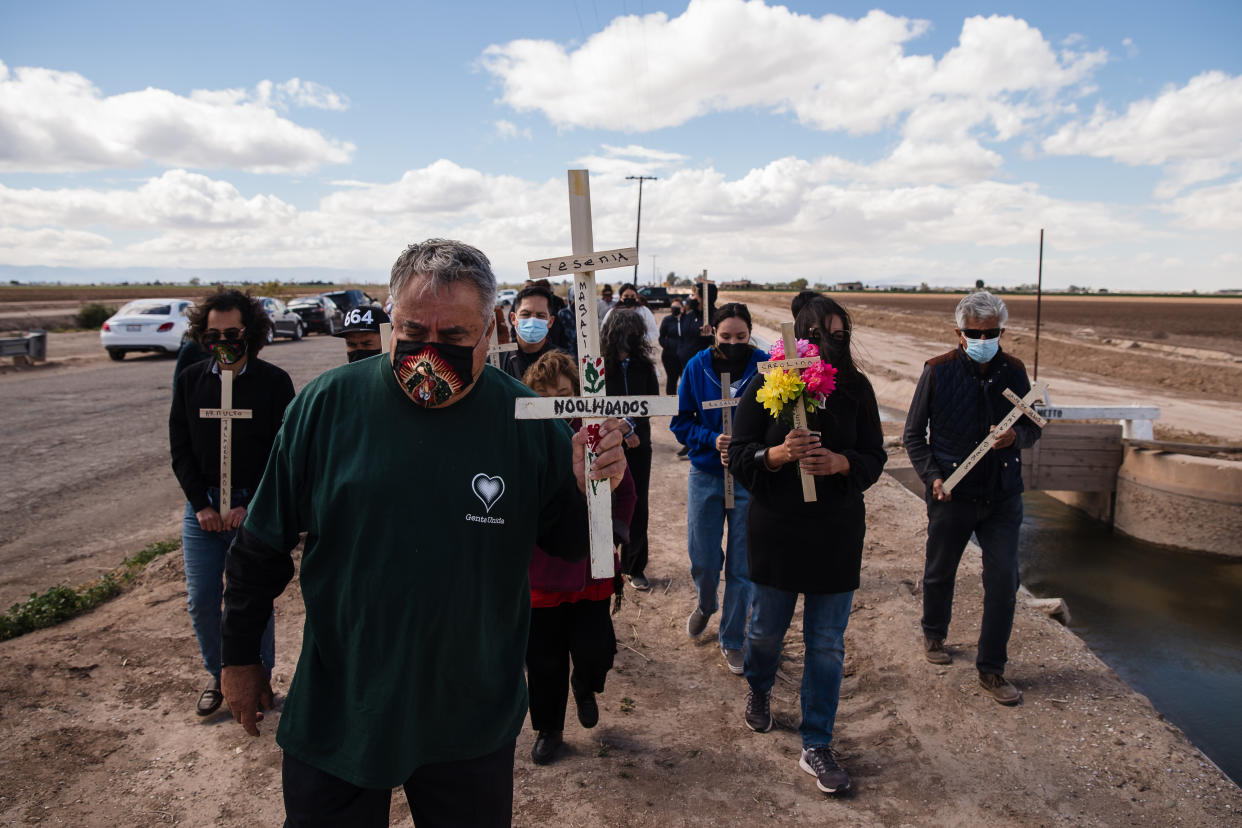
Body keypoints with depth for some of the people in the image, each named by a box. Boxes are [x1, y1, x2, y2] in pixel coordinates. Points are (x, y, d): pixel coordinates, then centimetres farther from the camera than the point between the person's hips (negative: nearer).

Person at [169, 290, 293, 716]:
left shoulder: (274, 382, -7)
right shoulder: (189, 380, 3)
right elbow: (180, 449, 5)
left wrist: (249, 507, -12)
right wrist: (200, 504, -4)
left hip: (254, 509, -3)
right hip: (202, 508, 3)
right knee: (200, 601, 8)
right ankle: (217, 674, 31)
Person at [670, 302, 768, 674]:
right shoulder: (697, 366, -4)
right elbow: (680, 421, 1)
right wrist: (714, 440, -16)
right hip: (705, 475, 1)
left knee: (742, 565, 5)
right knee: (703, 559, 10)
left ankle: (732, 639, 26)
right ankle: (705, 605, 45)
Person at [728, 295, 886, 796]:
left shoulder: (856, 388, -1)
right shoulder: (766, 387, -6)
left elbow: (874, 457, 1)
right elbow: (739, 456, -7)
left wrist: (838, 462, -20)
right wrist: (780, 453, -26)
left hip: (838, 534, 1)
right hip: (776, 530, -1)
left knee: (827, 645, 6)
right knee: (767, 629, 14)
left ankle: (816, 747, 22)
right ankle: (759, 689, 49)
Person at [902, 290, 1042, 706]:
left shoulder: (1013, 371, 2)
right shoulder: (938, 371, -7)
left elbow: (1033, 427, 11)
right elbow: (913, 434, -1)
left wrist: (1016, 436, -13)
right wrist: (932, 476, -14)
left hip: (1003, 496, 2)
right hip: (951, 494, -2)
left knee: (1004, 578, 0)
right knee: (940, 572, 13)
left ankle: (991, 668, 15)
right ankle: (934, 634, 41)